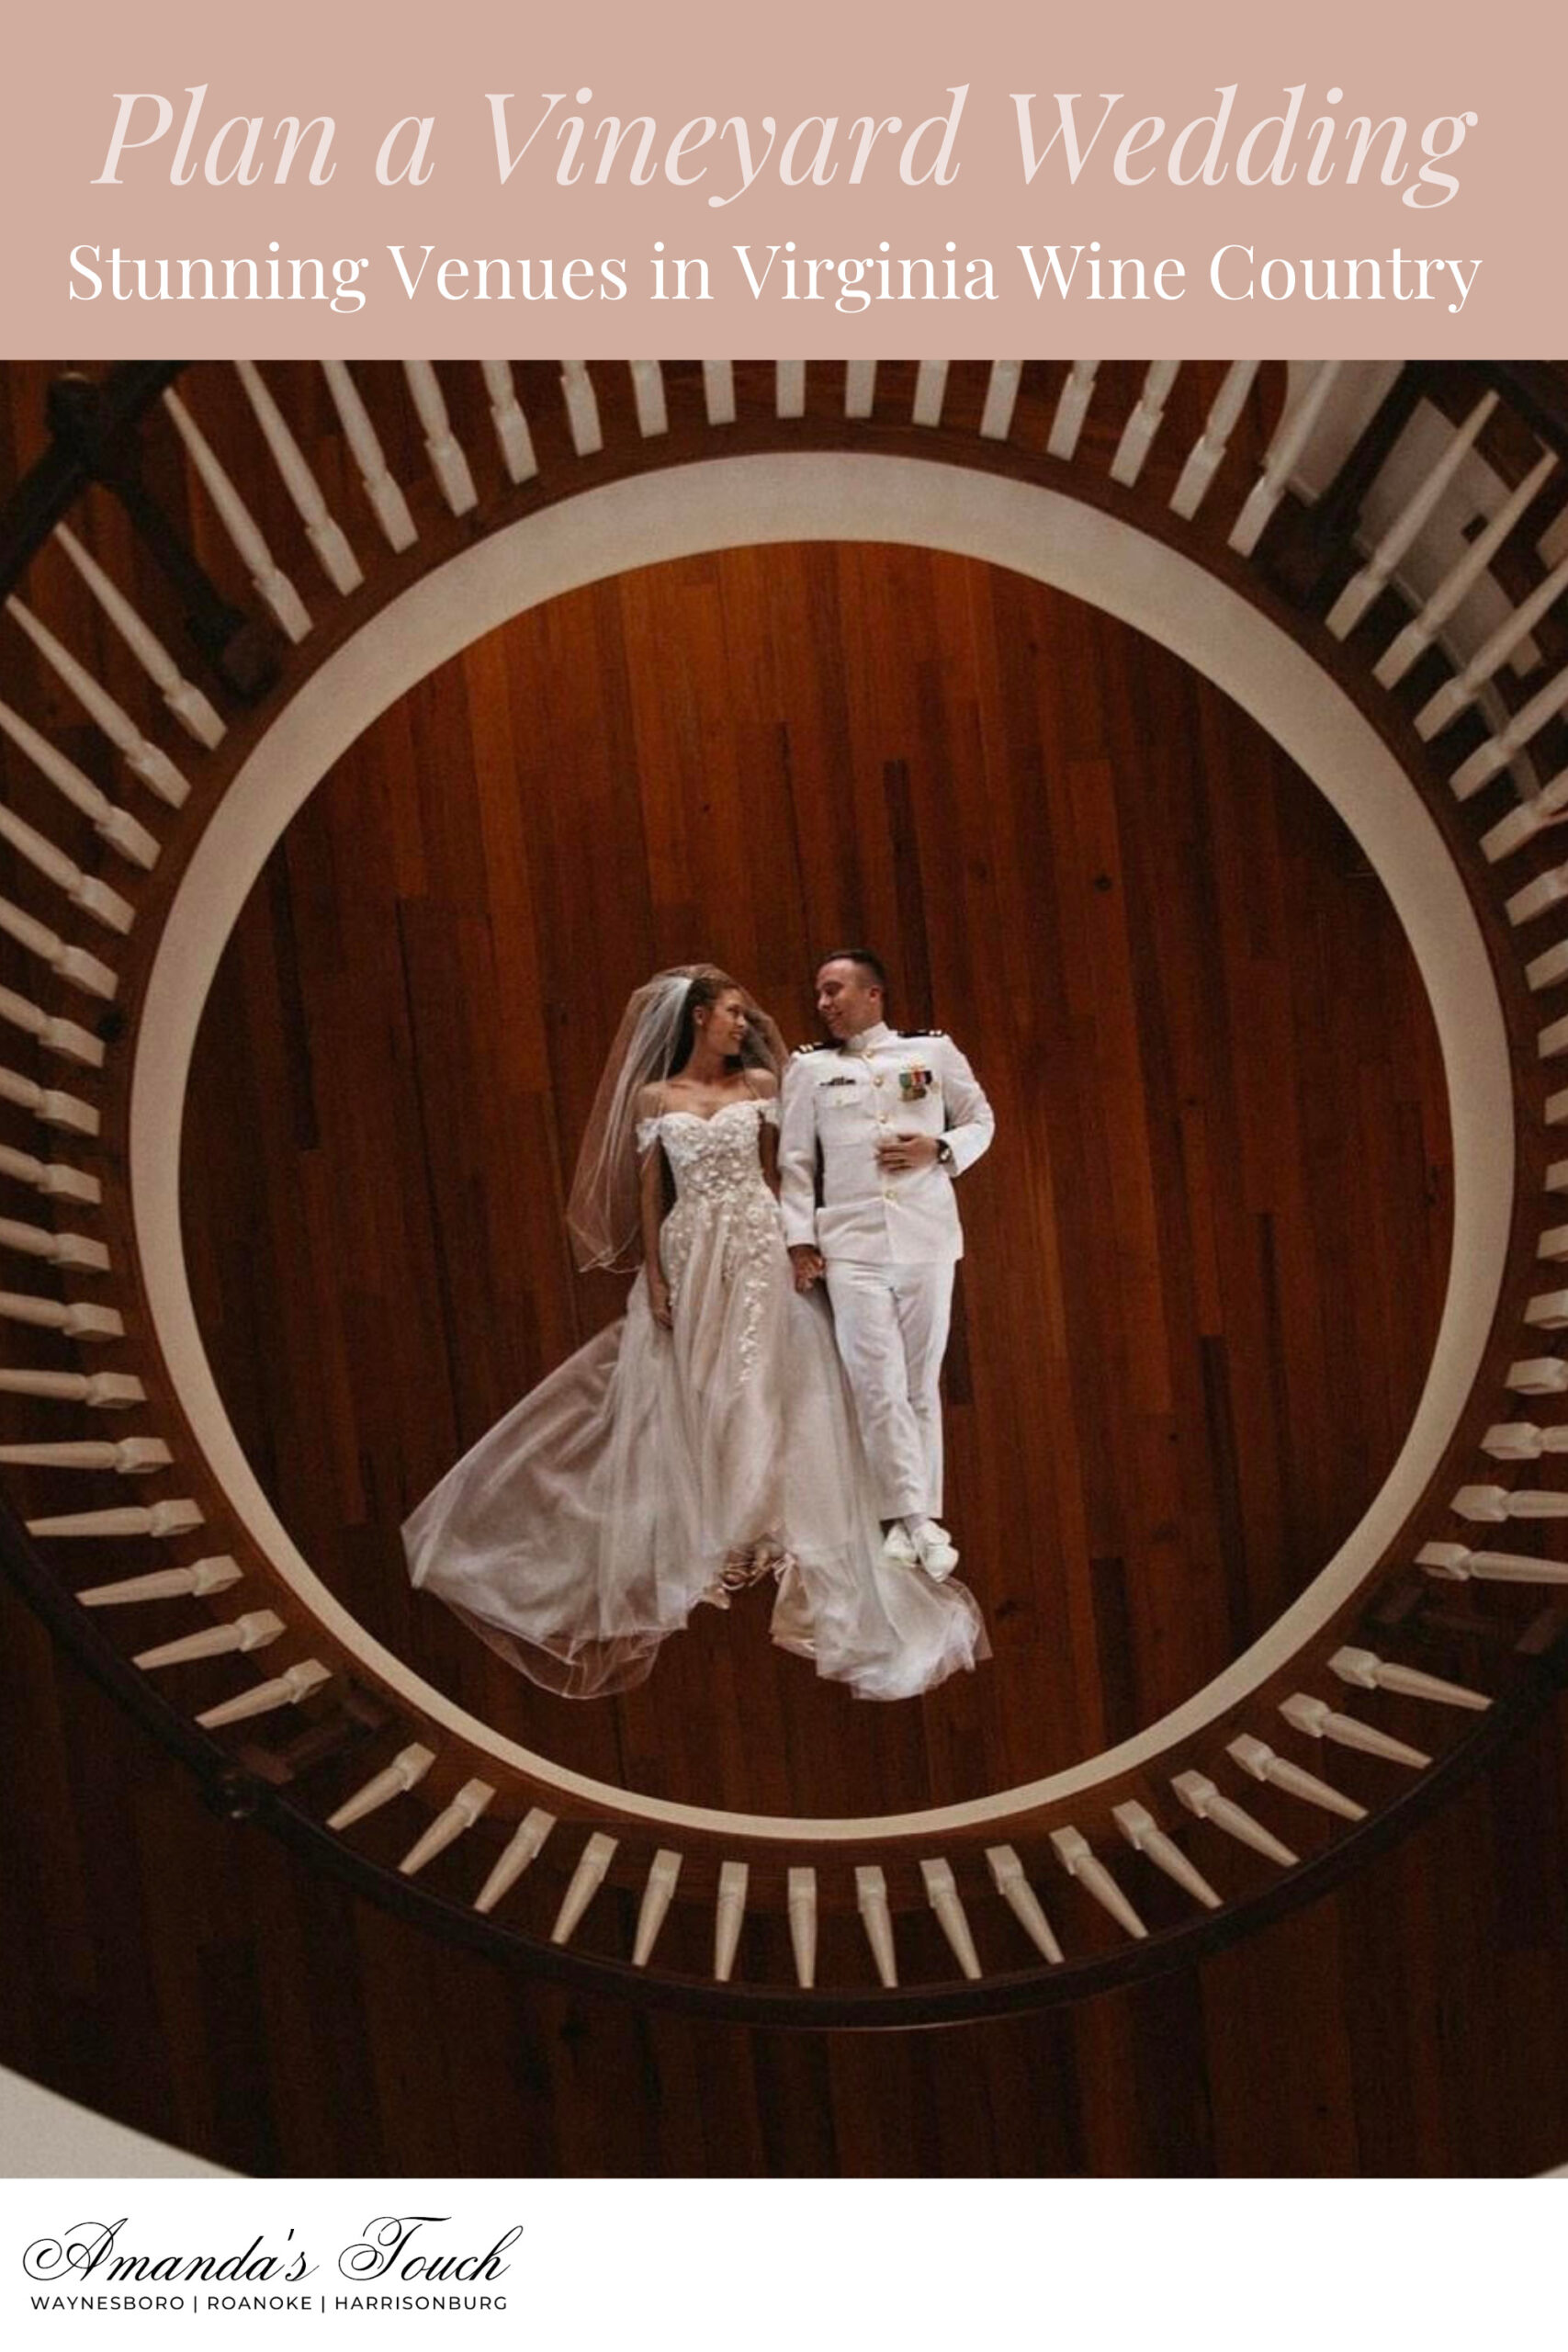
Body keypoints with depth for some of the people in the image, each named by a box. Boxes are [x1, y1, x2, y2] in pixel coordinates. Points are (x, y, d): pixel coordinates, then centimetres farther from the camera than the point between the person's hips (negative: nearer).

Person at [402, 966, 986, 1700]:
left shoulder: (760, 1083, 6)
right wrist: (653, 1277, -4)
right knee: (691, 1400, 4)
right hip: (690, 1258, 0)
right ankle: (707, 1545, 18)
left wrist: (795, 1245, -5)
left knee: (761, 1390, 0)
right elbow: (648, 1190, 3)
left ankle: (761, 1535, 12)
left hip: (760, 1251, 0)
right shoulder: (654, 1096, 5)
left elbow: (778, 1170, 5)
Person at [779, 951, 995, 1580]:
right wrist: (800, 1238, -1)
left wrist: (940, 1149, -5)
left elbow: (980, 1120, 15)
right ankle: (914, 1518, 1)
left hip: (927, 1237, 0)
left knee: (921, 1382, 6)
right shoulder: (810, 1067, 9)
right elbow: (796, 1160, 7)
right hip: (850, 1243, 0)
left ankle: (915, 1518, 16)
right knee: (878, 1384, -7)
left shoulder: (933, 1050, 8)